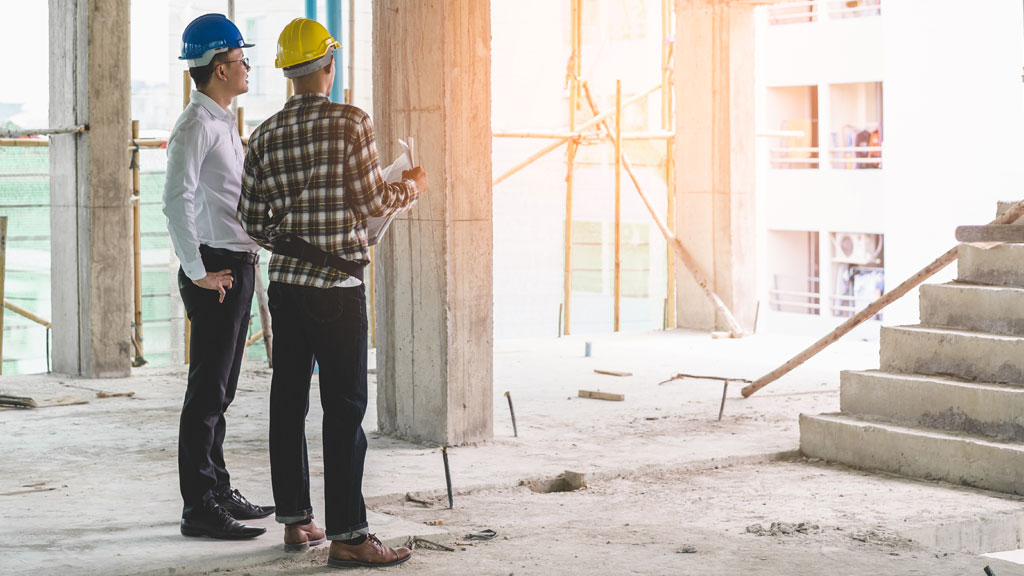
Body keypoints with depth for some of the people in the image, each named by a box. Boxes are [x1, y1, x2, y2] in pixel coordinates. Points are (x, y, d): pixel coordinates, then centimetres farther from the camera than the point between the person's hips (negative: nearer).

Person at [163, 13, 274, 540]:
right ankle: (199, 509, -4)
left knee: (220, 389, 15)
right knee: (208, 391, -7)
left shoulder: (224, 123, 18)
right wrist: (197, 273, -21)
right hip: (215, 272, -10)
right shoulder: (196, 126, -13)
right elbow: (177, 201, -22)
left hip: (238, 266, 10)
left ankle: (218, 492, 24)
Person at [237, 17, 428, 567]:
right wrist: (411, 187, 10)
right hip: (337, 286, -6)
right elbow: (372, 201, -10)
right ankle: (347, 535, -6)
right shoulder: (350, 122, -9)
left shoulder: (266, 135, 6)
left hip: (285, 284, 6)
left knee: (288, 401, 11)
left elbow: (253, 221, 8)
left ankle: (294, 519, 19)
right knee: (344, 407, -5)